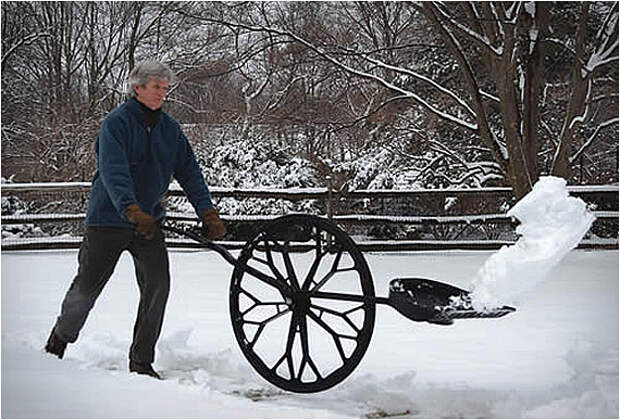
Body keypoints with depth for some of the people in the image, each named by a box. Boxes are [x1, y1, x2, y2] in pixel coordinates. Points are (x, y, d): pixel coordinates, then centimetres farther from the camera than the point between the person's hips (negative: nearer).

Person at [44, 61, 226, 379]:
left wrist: (208, 213, -8)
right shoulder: (116, 123, -12)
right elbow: (113, 171, -25)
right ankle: (59, 340, 32)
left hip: (149, 221, 5)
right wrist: (132, 210, -40)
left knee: (158, 286, -8)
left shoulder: (169, 128, 6)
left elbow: (189, 172, 5)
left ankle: (142, 362, 4)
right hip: (108, 219, -4)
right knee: (87, 287, 5)